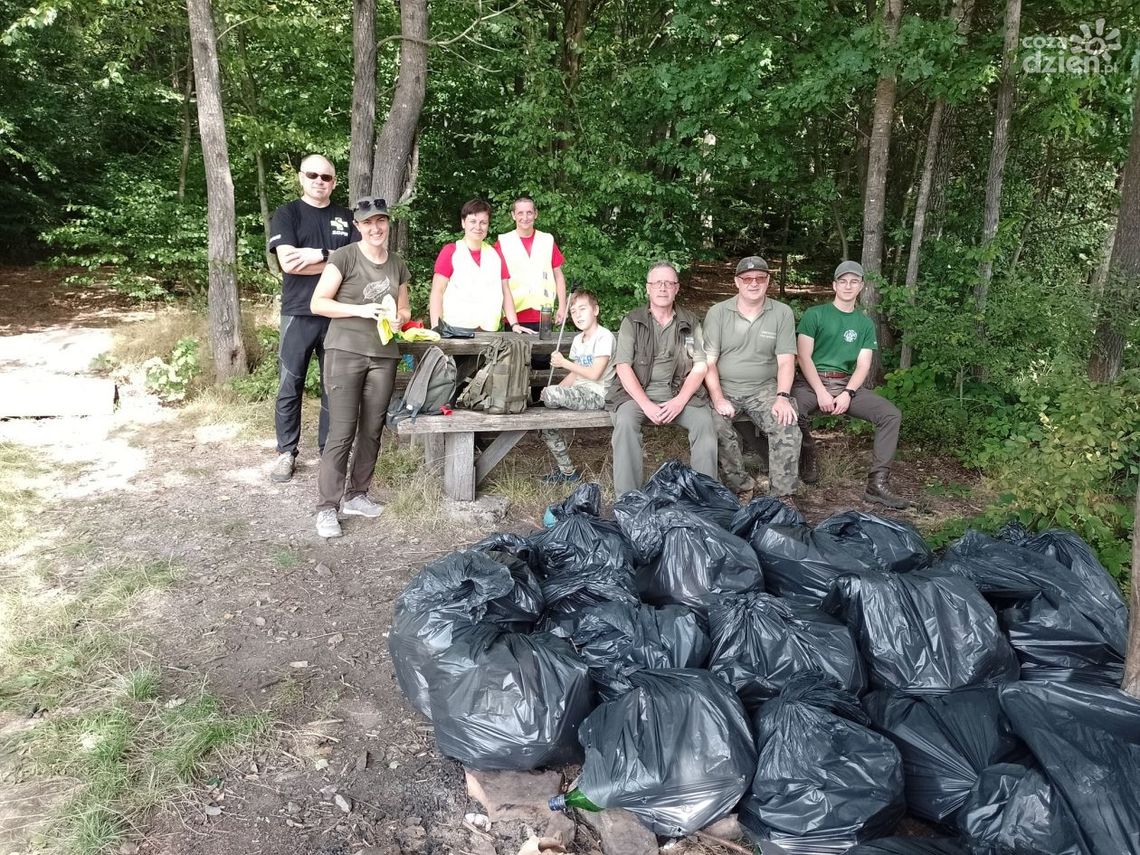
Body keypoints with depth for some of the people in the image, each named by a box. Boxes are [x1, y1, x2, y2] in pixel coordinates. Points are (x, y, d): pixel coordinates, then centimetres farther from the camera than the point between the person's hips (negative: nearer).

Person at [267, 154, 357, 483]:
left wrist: (319, 254, -12)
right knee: (290, 386, 1)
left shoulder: (346, 217, 13)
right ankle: (286, 452, 11)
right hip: (299, 314, -2)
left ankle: (330, 450, 16)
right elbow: (288, 262, -10)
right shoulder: (286, 214, 5)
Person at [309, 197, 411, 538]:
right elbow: (317, 304, -7)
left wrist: (399, 318, -1)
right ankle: (327, 507, 0)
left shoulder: (397, 264, 14)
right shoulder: (344, 257, -4)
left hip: (383, 356, 5)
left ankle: (356, 494, 23)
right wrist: (362, 310, -16)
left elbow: (404, 309, 23)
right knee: (342, 432, -8)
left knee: (372, 430, 8)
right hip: (345, 353, -5)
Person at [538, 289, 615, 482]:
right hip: (580, 393, 8)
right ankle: (567, 471, 3)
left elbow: (594, 374, -17)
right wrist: (554, 390, 0)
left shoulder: (604, 336, -9)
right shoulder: (578, 339, 18)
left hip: (597, 395, -8)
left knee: (550, 394, -29)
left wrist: (564, 363, -11)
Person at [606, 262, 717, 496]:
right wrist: (646, 405, -17)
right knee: (625, 422, -32)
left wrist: (679, 401, -13)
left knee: (704, 421, -26)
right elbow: (623, 367, -5)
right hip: (637, 391, -1)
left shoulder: (690, 323, 10)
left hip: (679, 391, 2)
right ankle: (626, 499, -28)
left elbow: (699, 367, 4)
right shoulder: (632, 321, 4)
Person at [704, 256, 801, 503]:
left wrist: (782, 396, -18)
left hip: (764, 388, 1)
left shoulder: (782, 313, 3)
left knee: (787, 426, -26)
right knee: (716, 426, -30)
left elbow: (786, 361, -2)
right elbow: (709, 361, -3)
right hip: (724, 388, 0)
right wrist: (718, 399, -17)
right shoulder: (717, 313, 1)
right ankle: (741, 487, -13)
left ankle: (783, 495, -14)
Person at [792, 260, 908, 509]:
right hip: (811, 382, -4)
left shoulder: (865, 324, 14)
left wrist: (847, 393, -14)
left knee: (891, 414, -16)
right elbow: (804, 357, -6)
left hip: (846, 384, 4)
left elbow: (863, 365, 5)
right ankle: (808, 456, -4)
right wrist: (821, 391, -17)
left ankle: (878, 484, -16)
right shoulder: (814, 315, 3)